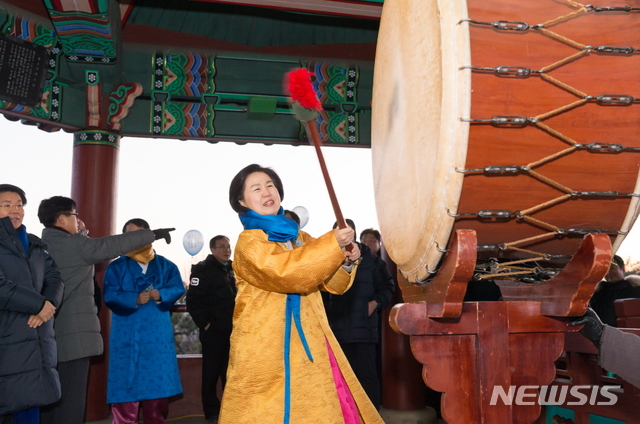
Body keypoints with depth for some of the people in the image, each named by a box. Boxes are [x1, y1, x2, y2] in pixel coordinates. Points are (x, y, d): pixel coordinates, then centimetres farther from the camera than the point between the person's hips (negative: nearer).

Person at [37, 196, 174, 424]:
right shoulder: (75, 244, -12)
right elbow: (114, 245, -14)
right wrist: (153, 234, -7)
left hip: (46, 333, 8)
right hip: (72, 333, -8)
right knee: (70, 400, -4)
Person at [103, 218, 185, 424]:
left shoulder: (165, 266, 11)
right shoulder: (116, 267, 6)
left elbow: (177, 289, -1)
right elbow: (110, 296, -7)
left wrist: (160, 295, -22)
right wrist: (135, 299, -23)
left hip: (158, 336, 2)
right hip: (127, 337, -2)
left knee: (158, 384, 7)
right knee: (126, 386, -2)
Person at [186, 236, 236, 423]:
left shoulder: (232, 269, 14)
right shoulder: (203, 269, -7)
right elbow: (193, 300, -14)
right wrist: (204, 323, -15)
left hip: (232, 330, 6)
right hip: (213, 331, -6)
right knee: (212, 372, 4)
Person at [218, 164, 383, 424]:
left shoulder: (299, 237, 13)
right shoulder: (249, 242, -7)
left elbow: (331, 283, 14)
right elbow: (284, 272, -25)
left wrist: (346, 262, -6)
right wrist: (331, 244, -23)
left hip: (308, 341, 6)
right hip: (266, 347, -6)